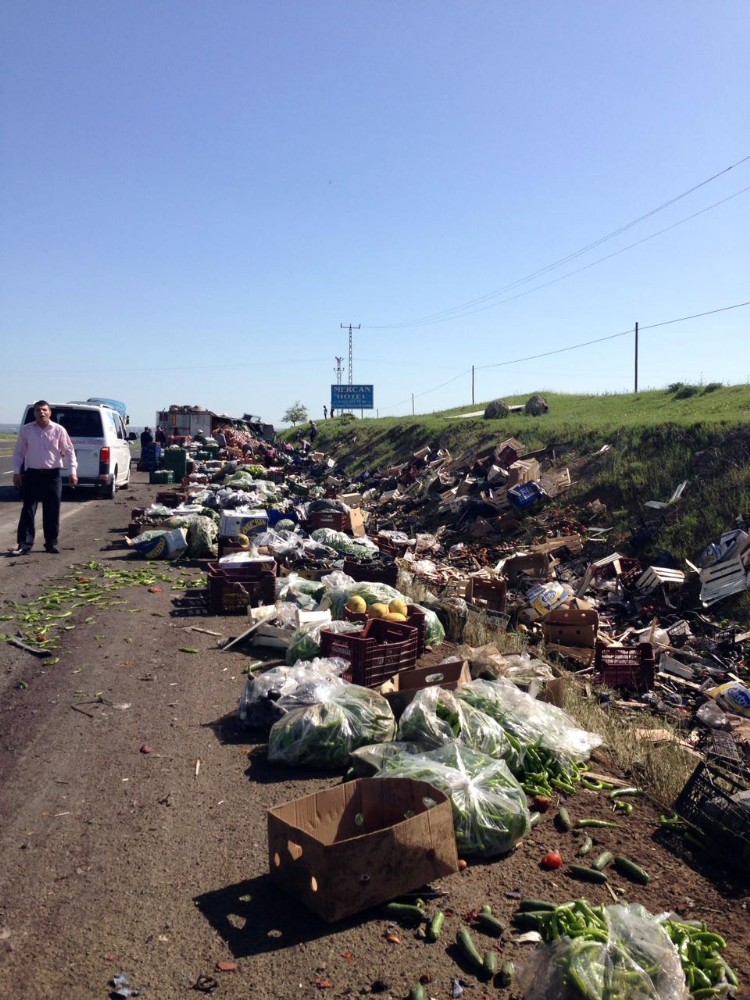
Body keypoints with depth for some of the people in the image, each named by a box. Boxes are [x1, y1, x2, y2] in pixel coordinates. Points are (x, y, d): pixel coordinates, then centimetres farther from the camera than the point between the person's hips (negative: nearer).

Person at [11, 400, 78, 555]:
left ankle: (52, 543, 16)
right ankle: (24, 544, 1)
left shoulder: (59, 430, -2)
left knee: (52, 511, 5)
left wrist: (73, 472, -5)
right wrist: (17, 472, 3)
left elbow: (69, 451, 1)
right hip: (32, 474, 1)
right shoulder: (26, 430, 2)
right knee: (28, 510, -1)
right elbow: (19, 452, 8)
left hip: (53, 474, 0)